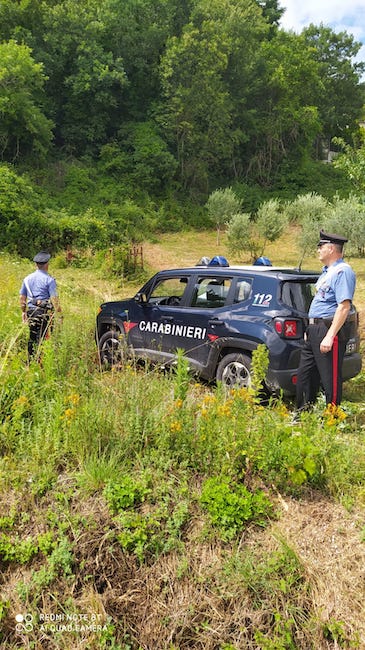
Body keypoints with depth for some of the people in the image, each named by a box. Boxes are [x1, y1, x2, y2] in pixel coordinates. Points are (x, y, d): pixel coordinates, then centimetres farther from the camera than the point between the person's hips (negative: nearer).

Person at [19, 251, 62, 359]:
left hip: (31, 311, 6)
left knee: (32, 337, 14)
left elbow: (22, 297, 17)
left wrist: (23, 311, 27)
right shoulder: (49, 279, -8)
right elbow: (54, 299, -12)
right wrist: (59, 313, -7)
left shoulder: (27, 278, 11)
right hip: (44, 312, -6)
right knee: (41, 338, -3)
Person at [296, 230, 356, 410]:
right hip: (314, 330, 11)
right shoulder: (326, 271, 18)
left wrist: (329, 336, -26)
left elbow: (344, 307, -22)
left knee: (330, 379, -1)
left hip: (329, 330, -11)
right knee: (304, 374, 16)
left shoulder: (342, 271, -14)